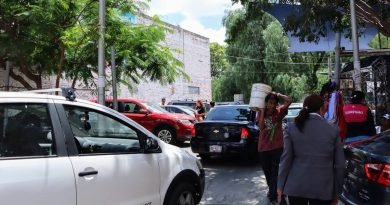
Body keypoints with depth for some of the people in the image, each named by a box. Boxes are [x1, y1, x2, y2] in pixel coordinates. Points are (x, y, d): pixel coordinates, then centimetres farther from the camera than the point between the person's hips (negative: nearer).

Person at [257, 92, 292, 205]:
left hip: (277, 146, -2)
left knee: (275, 171, -3)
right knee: (267, 171, 15)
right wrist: (262, 111, -13)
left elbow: (289, 101, -20)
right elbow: (261, 127, -14)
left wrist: (278, 94, -14)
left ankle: (273, 196, 3)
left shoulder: (279, 111, -6)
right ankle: (272, 190, 37)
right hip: (264, 146, 3)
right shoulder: (261, 113, 0)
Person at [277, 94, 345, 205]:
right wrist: (336, 192, 9)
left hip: (296, 185, 1)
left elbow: (286, 159, -3)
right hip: (323, 188, 0)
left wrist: (281, 185, 7)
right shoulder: (333, 129, -3)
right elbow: (340, 164, 0)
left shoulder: (292, 128, -4)